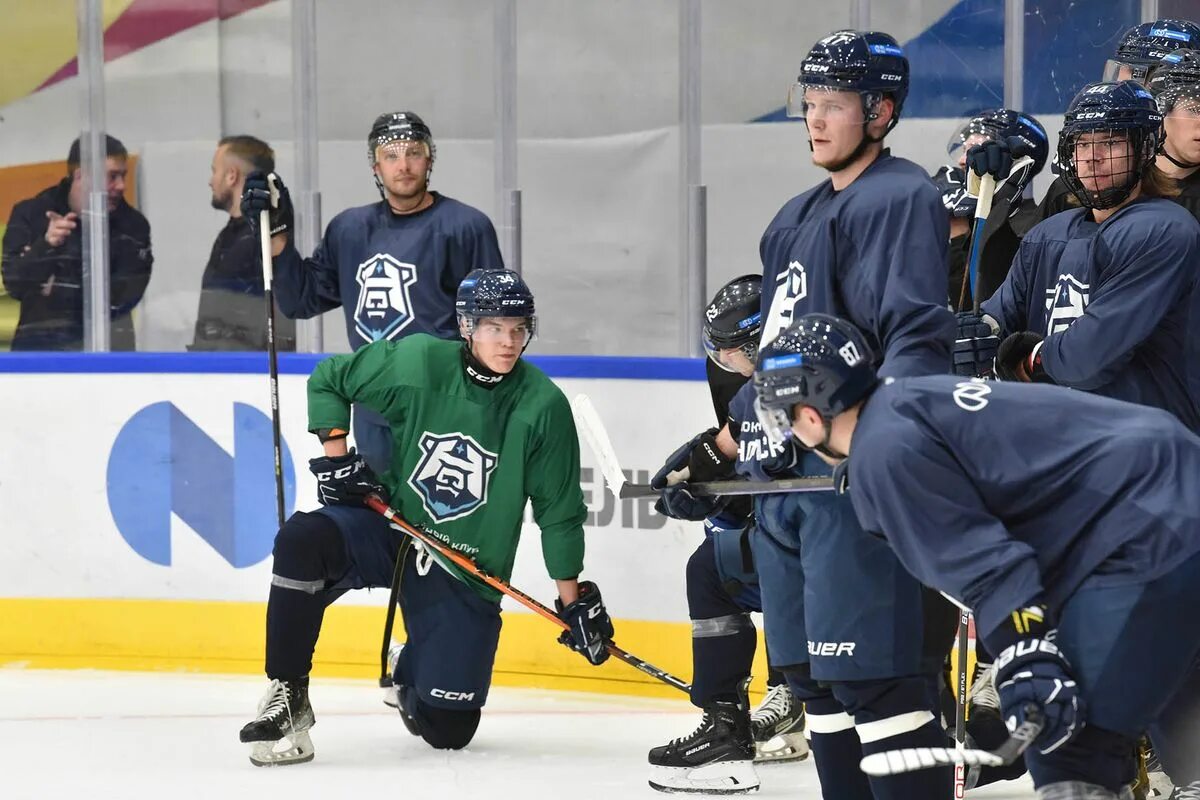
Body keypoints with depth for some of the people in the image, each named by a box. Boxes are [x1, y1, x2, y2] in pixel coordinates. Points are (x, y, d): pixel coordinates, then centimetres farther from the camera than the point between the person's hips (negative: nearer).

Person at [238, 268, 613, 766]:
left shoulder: (543, 407, -10)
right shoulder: (418, 361, -11)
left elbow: (559, 511, -2)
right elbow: (328, 380, 4)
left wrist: (575, 599, -1)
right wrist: (336, 455, -7)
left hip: (465, 573, 0)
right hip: (390, 527, 0)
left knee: (448, 729, -4)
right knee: (302, 540, -32)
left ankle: (414, 672, 35)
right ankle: (288, 696, -20)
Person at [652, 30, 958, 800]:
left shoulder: (897, 198, -7)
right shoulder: (795, 220, 23)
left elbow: (919, 340, -20)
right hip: (782, 477, 10)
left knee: (874, 677, -14)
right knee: (815, 676, 11)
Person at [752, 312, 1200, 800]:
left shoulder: (885, 448, -11)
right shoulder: (911, 398, 18)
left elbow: (982, 560, -18)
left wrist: (1028, 657, -21)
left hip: (1150, 539, -10)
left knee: (1071, 750, -11)